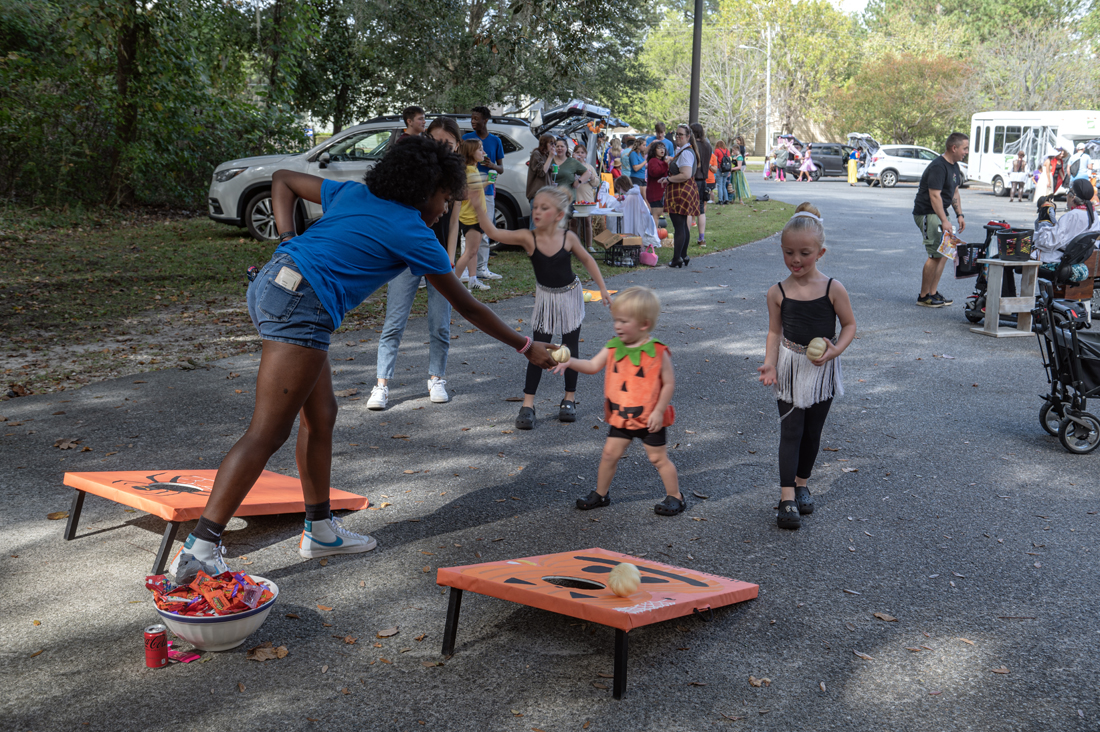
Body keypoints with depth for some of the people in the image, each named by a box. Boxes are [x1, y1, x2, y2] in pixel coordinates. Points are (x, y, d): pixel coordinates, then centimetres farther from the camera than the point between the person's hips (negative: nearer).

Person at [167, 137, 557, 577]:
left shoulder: (355, 194, 20)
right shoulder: (414, 235, 2)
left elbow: (282, 180, 29)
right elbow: (467, 307, 11)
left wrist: (289, 240, 17)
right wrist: (527, 348, 21)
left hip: (271, 282, 9)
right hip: (300, 306, -9)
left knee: (321, 414, 18)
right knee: (267, 433, -10)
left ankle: (320, 530, 28)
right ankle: (199, 550, -15)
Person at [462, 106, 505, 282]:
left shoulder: (495, 141, 11)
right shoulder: (466, 138, 5)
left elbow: (501, 169, 13)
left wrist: (492, 165, -8)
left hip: (487, 190, 3)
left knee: (484, 232, 5)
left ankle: (482, 268, 10)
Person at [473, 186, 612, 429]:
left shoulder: (568, 237, -15)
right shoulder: (528, 238, -18)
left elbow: (587, 259, 3)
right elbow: (494, 232, -28)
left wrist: (602, 287, 3)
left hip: (570, 296, 1)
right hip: (545, 299, 0)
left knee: (570, 350, 9)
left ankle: (569, 399, 24)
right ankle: (528, 405, 0)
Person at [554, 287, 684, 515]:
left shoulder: (657, 352, -17)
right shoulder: (613, 347, -2)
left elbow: (669, 383, -14)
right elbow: (593, 366, -7)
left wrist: (658, 411, -17)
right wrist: (570, 362, -23)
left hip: (649, 418, -5)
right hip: (620, 416, 5)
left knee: (658, 458, 6)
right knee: (610, 453, 8)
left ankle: (675, 497, 21)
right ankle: (600, 494, 25)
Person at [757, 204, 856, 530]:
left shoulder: (833, 289, -11)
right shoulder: (778, 292, -7)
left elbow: (849, 325, -1)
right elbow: (775, 332, 0)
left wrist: (836, 349, -18)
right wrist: (770, 363, -13)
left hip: (822, 369, 0)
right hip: (790, 369, 0)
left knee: (812, 432, 14)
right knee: (790, 432, -3)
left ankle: (802, 484, 33)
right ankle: (787, 499, -3)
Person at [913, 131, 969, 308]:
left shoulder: (954, 167, 13)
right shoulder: (938, 167, -19)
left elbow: (954, 192, 22)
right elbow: (935, 195, -24)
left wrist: (959, 215, 15)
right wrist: (944, 220, -28)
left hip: (940, 213, 10)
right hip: (927, 213, -10)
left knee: (945, 252, 8)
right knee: (935, 254, -13)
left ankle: (933, 293, 15)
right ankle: (923, 296, -5)